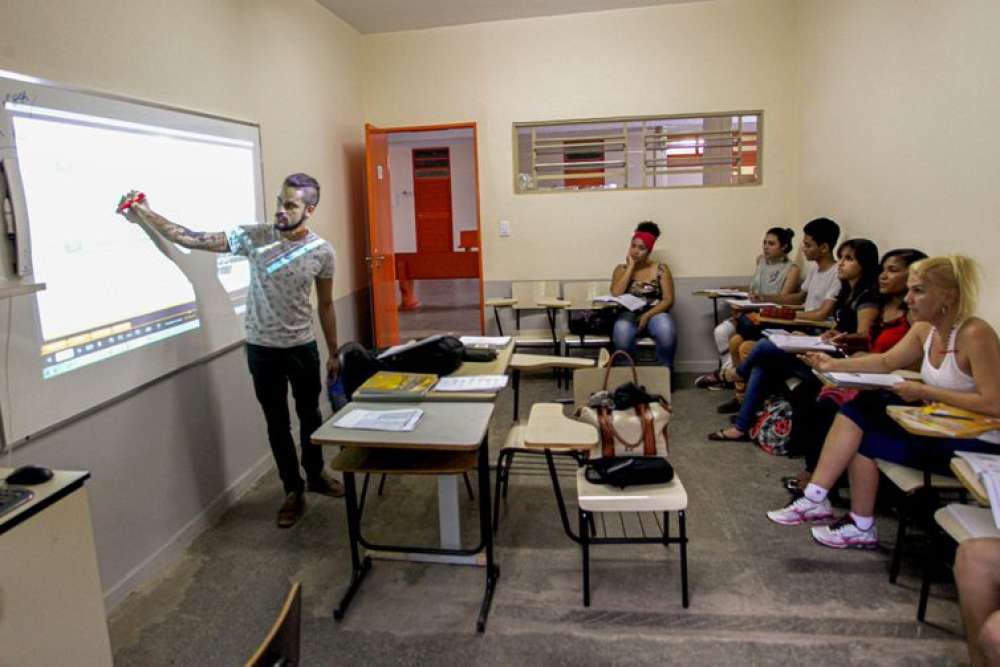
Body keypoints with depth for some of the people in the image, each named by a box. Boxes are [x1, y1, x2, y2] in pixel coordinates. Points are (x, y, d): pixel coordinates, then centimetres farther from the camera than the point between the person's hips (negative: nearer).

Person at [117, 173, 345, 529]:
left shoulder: (322, 251, -7)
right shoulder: (254, 236, -10)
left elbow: (325, 305, 2)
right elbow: (194, 239, -13)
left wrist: (334, 354, 6)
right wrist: (146, 216, -25)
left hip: (303, 347, 1)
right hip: (262, 349, -1)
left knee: (310, 415, 17)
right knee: (277, 423, 10)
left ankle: (315, 475, 41)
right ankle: (293, 491, 27)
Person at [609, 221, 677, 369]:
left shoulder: (660, 268, 6)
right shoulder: (621, 269, 9)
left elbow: (668, 300, -2)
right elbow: (616, 294, -10)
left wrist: (647, 315, -17)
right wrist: (631, 266, -6)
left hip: (654, 314, 0)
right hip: (629, 315, 0)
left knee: (666, 330, -35)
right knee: (621, 331, -36)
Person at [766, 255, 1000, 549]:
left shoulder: (975, 335, -24)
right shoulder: (924, 329, -1)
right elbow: (886, 362, 8)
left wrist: (925, 392, -24)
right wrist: (834, 364, -6)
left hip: (976, 445, -7)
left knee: (862, 441, -12)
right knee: (856, 409, -8)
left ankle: (862, 528, 11)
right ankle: (814, 499, -8)